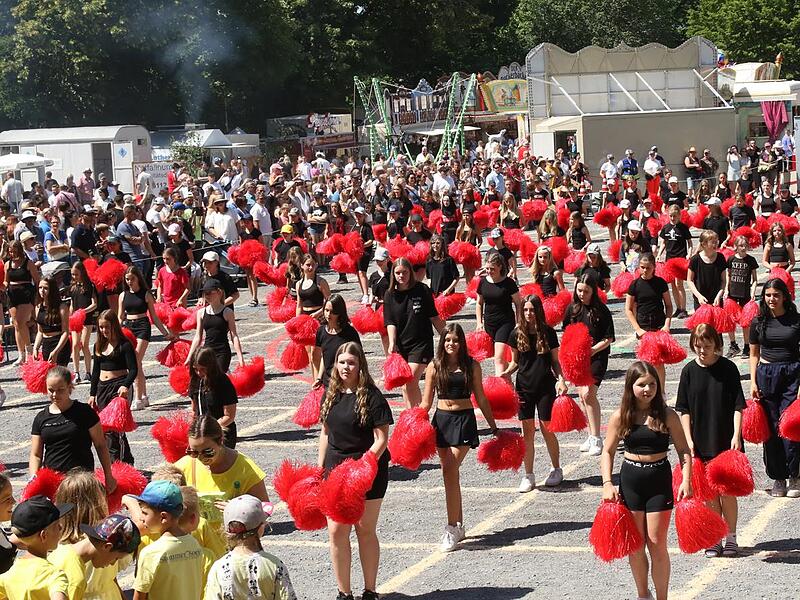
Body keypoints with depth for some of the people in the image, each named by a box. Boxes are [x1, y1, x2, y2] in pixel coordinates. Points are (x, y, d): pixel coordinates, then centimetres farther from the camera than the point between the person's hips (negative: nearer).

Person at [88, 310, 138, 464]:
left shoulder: (124, 345, -7)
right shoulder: (98, 346, 13)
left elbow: (133, 369, -12)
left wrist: (126, 386, -28)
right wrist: (92, 394, 17)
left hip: (119, 387, -7)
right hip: (102, 388, 7)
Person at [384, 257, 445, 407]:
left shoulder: (422, 290, -5)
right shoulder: (390, 295, 2)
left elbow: (434, 317, 3)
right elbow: (390, 323, -2)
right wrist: (392, 344, -17)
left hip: (421, 343, -4)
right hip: (400, 345, 4)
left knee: (411, 381, -15)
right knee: (405, 385, 10)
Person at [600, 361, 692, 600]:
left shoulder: (667, 415, -6)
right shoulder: (620, 417, -4)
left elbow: (683, 451, -3)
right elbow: (608, 451, 3)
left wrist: (686, 480, -15)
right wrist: (607, 484, -8)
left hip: (659, 481, -2)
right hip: (630, 481, 2)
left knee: (657, 543, -1)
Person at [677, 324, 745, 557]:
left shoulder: (728, 368, -6)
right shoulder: (689, 371, -1)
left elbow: (738, 405, -5)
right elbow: (684, 409, 2)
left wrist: (736, 436, -13)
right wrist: (688, 440, -5)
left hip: (726, 439, -2)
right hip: (701, 441, 2)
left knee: (727, 490, 2)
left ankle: (731, 537, 16)